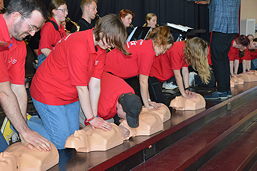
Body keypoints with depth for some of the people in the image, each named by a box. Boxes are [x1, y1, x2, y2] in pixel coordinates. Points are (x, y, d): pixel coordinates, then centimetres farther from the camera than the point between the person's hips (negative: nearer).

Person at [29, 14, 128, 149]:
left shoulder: (101, 48, -2)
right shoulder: (79, 45, -29)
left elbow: (95, 84, -4)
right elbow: (81, 88, -23)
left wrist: (94, 117, -7)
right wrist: (91, 118, -15)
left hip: (70, 96, 9)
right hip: (48, 92, -9)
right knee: (61, 143, -9)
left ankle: (37, 119, 23)